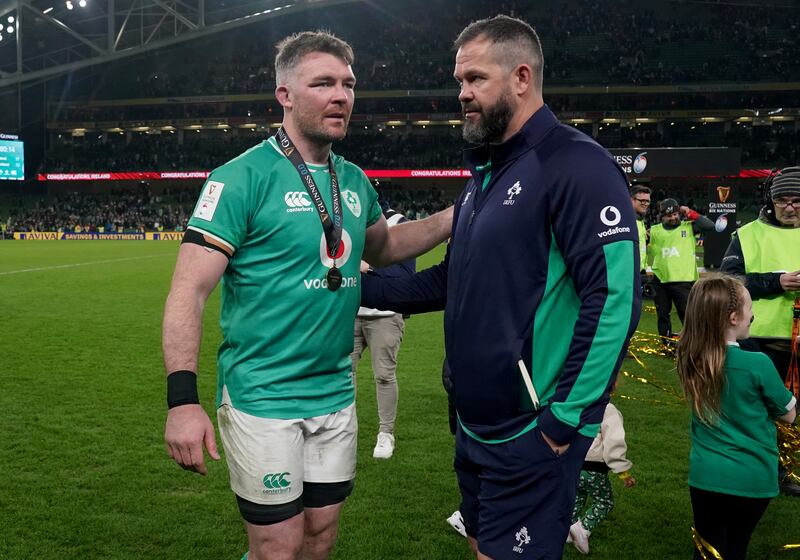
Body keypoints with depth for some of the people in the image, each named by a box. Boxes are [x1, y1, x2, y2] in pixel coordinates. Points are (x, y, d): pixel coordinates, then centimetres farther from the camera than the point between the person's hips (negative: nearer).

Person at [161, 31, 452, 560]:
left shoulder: (354, 180, 7)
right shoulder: (244, 177, -13)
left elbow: (383, 247, 24)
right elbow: (190, 290, -17)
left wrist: (456, 217, 9)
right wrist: (183, 399, -26)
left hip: (335, 393, 6)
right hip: (263, 398, -6)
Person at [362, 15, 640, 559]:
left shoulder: (575, 165, -15)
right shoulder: (486, 173, 13)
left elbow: (615, 298, -22)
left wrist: (565, 415, -21)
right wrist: (362, 288, 11)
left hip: (532, 435, -9)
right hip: (474, 425, 9)